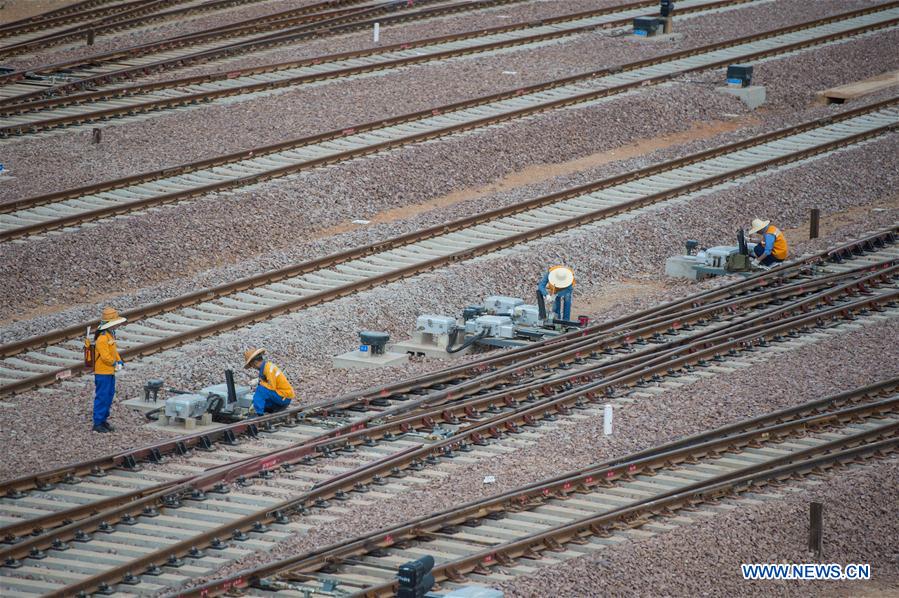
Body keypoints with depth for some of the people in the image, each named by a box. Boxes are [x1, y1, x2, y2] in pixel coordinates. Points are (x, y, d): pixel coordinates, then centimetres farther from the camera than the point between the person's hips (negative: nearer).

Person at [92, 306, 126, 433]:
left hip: (110, 372, 10)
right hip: (103, 372, -10)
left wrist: (120, 361, 2)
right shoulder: (102, 338, -22)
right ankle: (97, 423, 1)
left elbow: (114, 351, 18)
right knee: (102, 397, -5)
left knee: (109, 396, 16)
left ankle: (103, 420, 26)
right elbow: (106, 356, -25)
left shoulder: (110, 335, 11)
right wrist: (115, 363, -9)